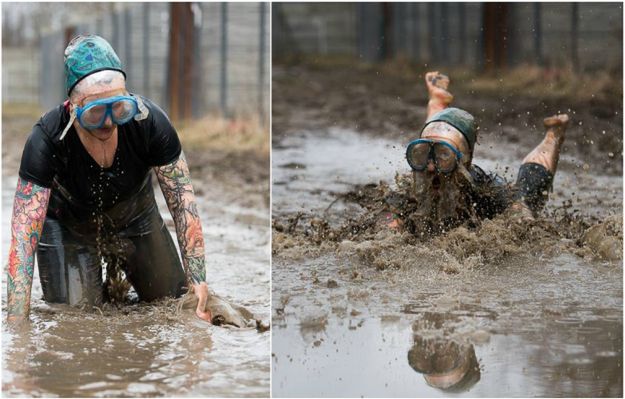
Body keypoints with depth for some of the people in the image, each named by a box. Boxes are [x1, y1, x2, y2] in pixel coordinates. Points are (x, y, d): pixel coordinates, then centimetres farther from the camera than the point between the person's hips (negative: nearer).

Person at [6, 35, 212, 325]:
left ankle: (120, 272, 41)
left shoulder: (149, 122, -32)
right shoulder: (47, 140, -37)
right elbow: (23, 238, -37)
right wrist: (16, 330, -43)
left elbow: (183, 201, -22)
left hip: (135, 217, 2)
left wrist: (197, 279, -27)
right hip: (68, 228, -2)